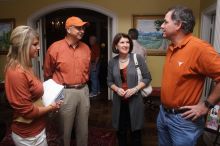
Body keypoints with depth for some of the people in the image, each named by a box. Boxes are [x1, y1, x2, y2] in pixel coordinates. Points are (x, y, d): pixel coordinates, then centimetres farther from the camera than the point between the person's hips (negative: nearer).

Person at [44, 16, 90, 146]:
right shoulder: (55, 48, -9)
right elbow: (48, 73, 2)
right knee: (65, 129, 11)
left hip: (84, 91, 4)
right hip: (65, 92, -4)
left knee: (83, 128, 18)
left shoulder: (86, 48, 5)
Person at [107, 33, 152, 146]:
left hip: (135, 100, -2)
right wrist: (117, 89, -12)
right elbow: (109, 81, 8)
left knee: (136, 130, 13)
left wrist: (135, 89, -16)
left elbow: (147, 78, -4)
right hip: (119, 101, 2)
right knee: (120, 130, 16)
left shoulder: (138, 58, -7)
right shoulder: (112, 62, 2)